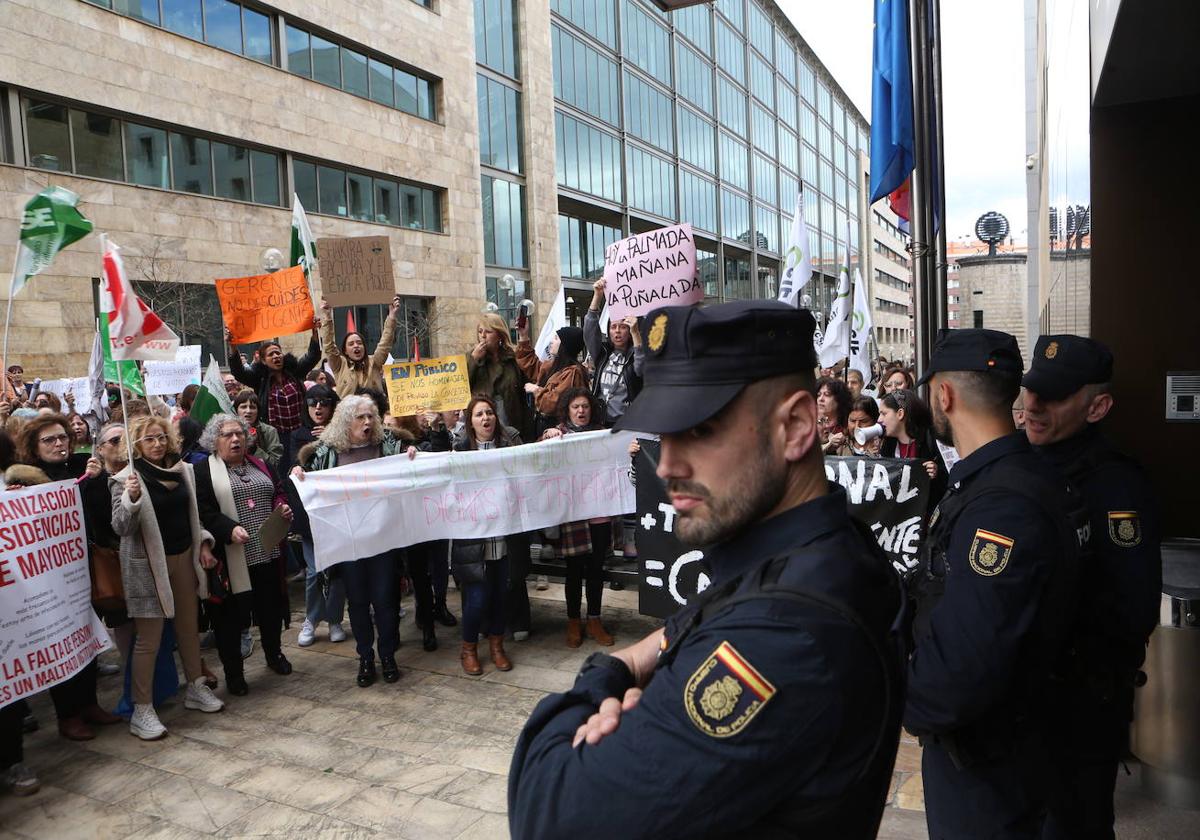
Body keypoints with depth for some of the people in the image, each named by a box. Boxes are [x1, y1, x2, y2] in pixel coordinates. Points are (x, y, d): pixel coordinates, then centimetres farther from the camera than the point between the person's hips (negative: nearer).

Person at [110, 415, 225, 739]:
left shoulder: (183, 469, 4)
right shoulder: (126, 479, -13)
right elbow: (120, 528, -19)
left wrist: (203, 544, 7)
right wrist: (131, 498, -34)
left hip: (184, 557, 6)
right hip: (147, 564, -6)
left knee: (189, 626, 16)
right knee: (148, 638, 0)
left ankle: (196, 688, 32)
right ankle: (142, 710, 11)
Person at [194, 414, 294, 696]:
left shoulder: (260, 465, 14)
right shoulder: (203, 471, -3)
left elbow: (278, 493, 21)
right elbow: (203, 511, -12)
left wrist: (283, 507, -1)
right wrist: (229, 529, -25)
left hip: (268, 553, 5)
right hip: (230, 558, -5)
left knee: (271, 608, 15)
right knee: (230, 615, 4)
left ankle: (273, 653, 37)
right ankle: (233, 671, 20)